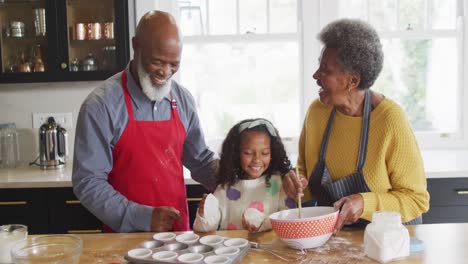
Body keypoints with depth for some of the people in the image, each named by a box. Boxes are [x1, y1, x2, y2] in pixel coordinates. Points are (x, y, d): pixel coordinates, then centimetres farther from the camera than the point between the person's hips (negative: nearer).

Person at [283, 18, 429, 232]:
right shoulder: (316, 111, -3)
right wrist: (297, 183, -9)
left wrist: (365, 203, -25)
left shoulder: (391, 119, -17)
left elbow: (416, 199, -11)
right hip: (329, 233, 3)